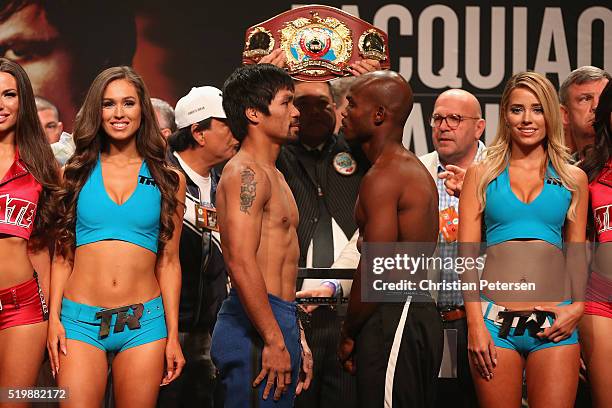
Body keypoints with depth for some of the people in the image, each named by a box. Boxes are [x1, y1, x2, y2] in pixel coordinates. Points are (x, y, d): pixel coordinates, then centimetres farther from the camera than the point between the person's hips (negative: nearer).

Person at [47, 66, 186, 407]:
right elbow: (63, 254, 8)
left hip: (144, 322, 0)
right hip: (81, 319, 0)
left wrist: (173, 335, 3)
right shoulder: (77, 173, 8)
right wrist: (54, 318, -1)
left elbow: (169, 263, 7)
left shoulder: (169, 180, 7)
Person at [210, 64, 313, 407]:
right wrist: (275, 341, -21)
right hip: (257, 327, -10)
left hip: (280, 322, 10)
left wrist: (298, 339, 23)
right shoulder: (246, 172, -11)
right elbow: (241, 263, -20)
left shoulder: (272, 175, 21)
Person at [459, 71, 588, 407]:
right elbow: (466, 253, 6)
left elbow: (577, 253, 14)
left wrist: (578, 307, -4)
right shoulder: (482, 174, 10)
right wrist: (475, 323, -4)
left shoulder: (573, 179, 12)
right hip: (494, 320, 0)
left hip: (554, 326, 1)